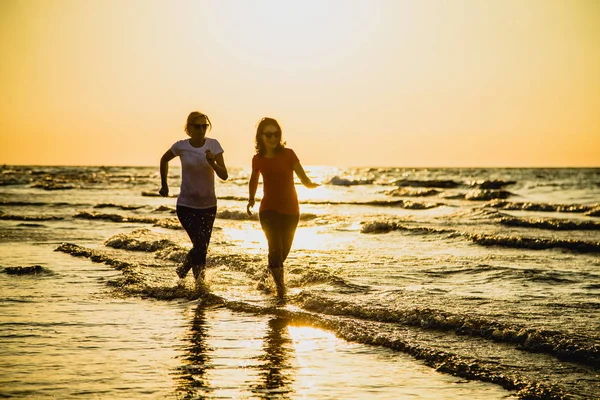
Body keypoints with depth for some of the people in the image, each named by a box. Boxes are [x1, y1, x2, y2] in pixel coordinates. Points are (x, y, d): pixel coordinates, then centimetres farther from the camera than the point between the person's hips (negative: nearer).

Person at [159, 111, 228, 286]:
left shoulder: (213, 145, -10)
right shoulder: (181, 146, -10)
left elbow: (224, 175, -15)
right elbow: (164, 160, 11)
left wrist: (212, 163, -33)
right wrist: (164, 185, 11)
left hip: (208, 206, 2)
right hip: (186, 205, -2)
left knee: (202, 246, 13)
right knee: (200, 246, -15)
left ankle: (183, 269, 41)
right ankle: (199, 281, 2)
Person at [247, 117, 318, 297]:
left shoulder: (288, 154, -8)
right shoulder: (258, 159, 0)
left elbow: (303, 178, -12)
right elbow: (253, 180, 19)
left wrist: (312, 184, -32)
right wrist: (251, 199, 8)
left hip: (290, 210, 0)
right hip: (269, 209, 0)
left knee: (284, 250, 11)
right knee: (275, 246, -18)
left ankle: (274, 272, 38)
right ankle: (279, 283, -11)